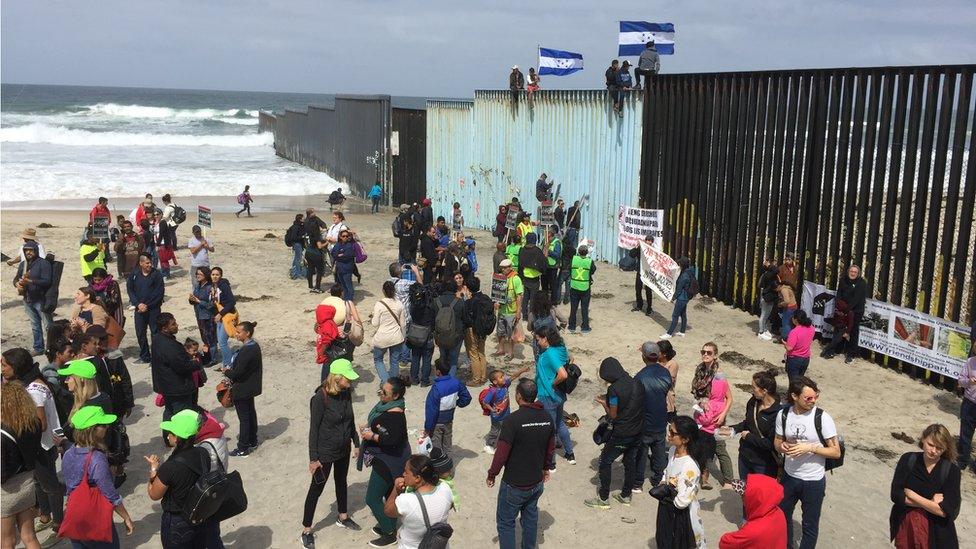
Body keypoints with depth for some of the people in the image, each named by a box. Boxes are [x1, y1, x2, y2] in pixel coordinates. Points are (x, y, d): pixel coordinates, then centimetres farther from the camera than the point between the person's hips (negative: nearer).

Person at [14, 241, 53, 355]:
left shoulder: (43, 263, -11)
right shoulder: (23, 264, 12)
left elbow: (47, 281, -20)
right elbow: (16, 278, 17)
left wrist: (30, 281, -29)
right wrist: (17, 284, -7)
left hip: (41, 299, -7)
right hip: (28, 299, 7)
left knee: (47, 326, -5)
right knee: (35, 325, 16)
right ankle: (38, 348, 25)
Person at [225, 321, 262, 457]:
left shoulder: (246, 351, -28)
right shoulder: (255, 346, 2)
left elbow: (237, 373, -26)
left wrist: (226, 372, -7)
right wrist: (230, 370, 7)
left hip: (242, 389, -10)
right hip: (251, 387, 10)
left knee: (244, 418, 0)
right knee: (250, 413, 22)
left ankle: (243, 449, 10)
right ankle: (252, 441, 37)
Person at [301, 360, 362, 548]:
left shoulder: (346, 393, -8)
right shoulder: (320, 398, -26)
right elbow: (314, 428, -20)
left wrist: (356, 443, 13)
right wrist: (313, 458, -16)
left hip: (344, 449, 6)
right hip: (325, 452, -6)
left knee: (341, 482, 25)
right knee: (316, 489, 7)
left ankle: (343, 517, 46)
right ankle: (306, 530, 22)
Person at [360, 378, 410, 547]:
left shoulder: (395, 416, -29)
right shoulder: (386, 405, -1)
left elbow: (394, 441, -33)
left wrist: (372, 436, -25)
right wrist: (368, 427, -1)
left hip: (388, 462, -9)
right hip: (387, 459, 9)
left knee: (372, 499, 1)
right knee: (390, 494, 23)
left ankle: (389, 534, 14)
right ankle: (390, 525, 39)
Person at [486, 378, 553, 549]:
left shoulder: (512, 420, -24)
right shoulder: (546, 418, -5)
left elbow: (501, 453, -20)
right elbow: (551, 448, 8)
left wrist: (491, 475, -6)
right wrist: (546, 468, 24)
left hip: (514, 485, -6)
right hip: (537, 482, 6)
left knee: (505, 523, 8)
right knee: (530, 518, 22)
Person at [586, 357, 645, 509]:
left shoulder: (614, 389, -20)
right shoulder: (637, 384, 0)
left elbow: (613, 415, -14)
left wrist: (604, 403, 3)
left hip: (621, 435, -7)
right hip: (637, 432, 7)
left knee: (605, 462, 7)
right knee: (630, 462, 20)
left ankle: (603, 498, 12)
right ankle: (626, 495, 32)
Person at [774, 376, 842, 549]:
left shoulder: (822, 418, -18)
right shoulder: (783, 414, -8)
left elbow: (836, 452, -13)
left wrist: (810, 447, -26)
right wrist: (782, 446, -17)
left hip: (814, 481, -4)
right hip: (789, 476, 4)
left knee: (810, 525, 12)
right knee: (782, 517, 21)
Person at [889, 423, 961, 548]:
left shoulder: (952, 471, -13)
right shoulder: (908, 460, -8)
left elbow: (945, 511, -19)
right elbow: (895, 495, -14)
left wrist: (911, 494, -16)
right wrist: (930, 503, -19)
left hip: (936, 533, -1)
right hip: (905, 525, 1)